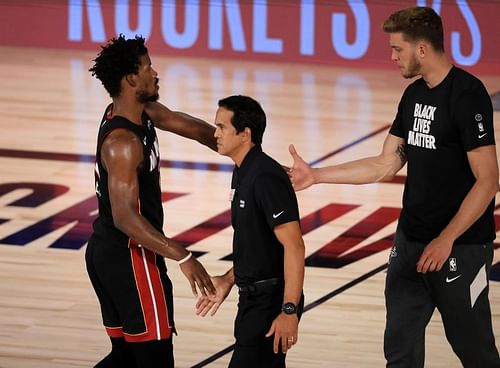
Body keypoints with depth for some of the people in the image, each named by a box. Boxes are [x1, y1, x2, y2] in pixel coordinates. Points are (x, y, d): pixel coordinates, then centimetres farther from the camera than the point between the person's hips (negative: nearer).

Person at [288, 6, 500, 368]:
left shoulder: (467, 95, -16)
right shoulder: (414, 95, 10)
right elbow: (386, 165, 16)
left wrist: (446, 239, -20)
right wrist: (316, 175, 13)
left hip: (460, 247, -8)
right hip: (411, 242, 8)